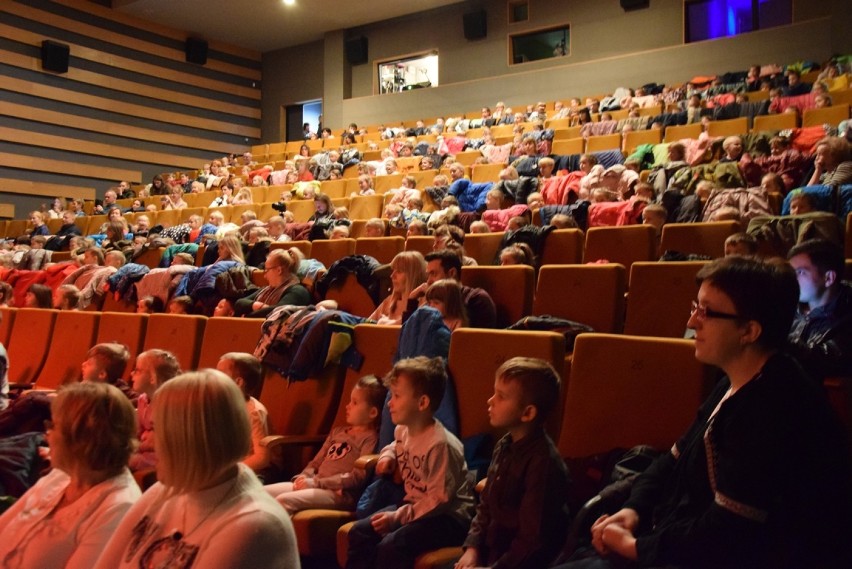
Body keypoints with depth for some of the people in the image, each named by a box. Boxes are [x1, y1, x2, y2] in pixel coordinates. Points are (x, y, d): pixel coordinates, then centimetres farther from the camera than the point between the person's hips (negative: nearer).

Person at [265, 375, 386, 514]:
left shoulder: (370, 439, -4)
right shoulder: (337, 432, 24)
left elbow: (358, 477, -14)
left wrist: (317, 482, -14)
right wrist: (304, 477, 2)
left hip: (339, 494, -9)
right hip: (316, 485, 9)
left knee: (284, 500, -28)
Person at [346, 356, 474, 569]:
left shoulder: (441, 444, -25)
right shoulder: (402, 431, 3)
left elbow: (439, 500, -24)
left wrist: (397, 517, -22)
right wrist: (388, 456, 7)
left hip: (447, 516, -9)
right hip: (414, 506, 9)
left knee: (390, 546, -27)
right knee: (359, 532, 0)